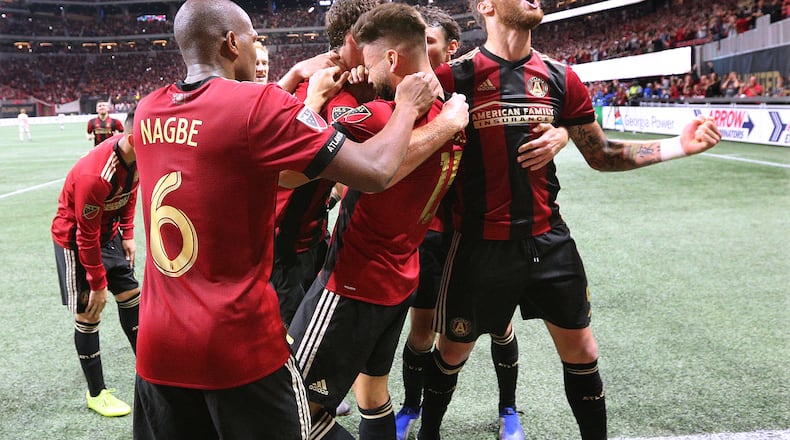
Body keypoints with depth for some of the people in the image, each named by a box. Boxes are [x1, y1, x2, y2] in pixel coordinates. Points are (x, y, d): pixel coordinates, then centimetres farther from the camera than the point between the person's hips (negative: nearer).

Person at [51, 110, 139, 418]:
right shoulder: (94, 174, -37)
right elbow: (87, 236, -27)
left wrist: (127, 235, 6)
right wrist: (98, 284, -18)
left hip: (108, 232, 8)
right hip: (74, 239, -8)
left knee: (130, 294, 12)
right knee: (88, 313, -2)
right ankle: (96, 393, 11)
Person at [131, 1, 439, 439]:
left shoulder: (148, 111, 4)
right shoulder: (258, 103, -15)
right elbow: (375, 172, -15)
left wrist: (314, 100, 21)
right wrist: (407, 106, 2)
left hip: (156, 345, 6)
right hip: (239, 345, -6)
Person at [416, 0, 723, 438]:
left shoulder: (560, 78, 3)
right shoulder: (454, 76, -9)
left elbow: (601, 154, 9)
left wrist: (679, 145, -1)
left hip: (548, 240, 3)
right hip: (479, 244, -3)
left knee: (581, 353, 12)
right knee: (452, 352, 14)